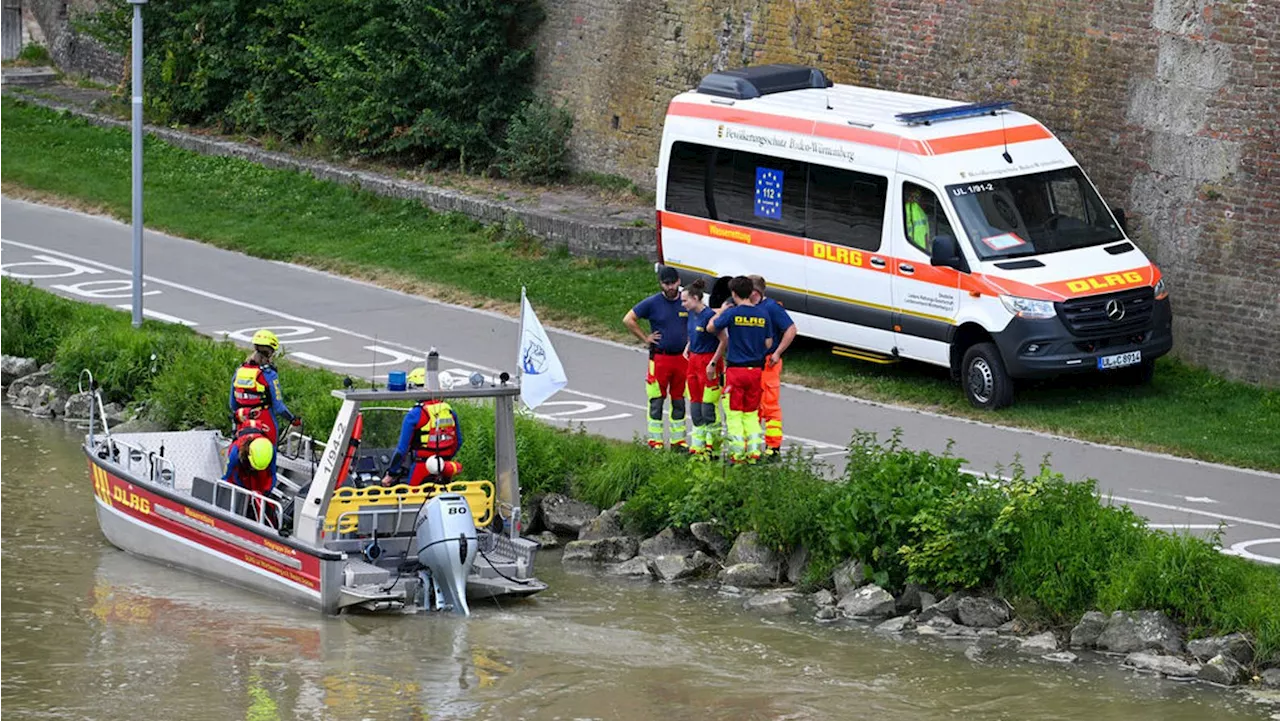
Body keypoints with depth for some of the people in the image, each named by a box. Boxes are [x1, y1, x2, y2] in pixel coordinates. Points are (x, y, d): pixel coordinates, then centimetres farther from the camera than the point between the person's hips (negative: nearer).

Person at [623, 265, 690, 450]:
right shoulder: (652, 303, -5)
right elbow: (628, 319, -3)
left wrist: (691, 339, 9)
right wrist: (645, 338, -4)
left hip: (682, 357, 3)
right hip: (660, 357, -3)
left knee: (679, 400, 10)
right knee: (657, 400, -1)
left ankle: (678, 439, 17)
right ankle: (655, 440, 5)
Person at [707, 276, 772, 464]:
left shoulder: (732, 313, -11)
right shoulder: (762, 315, 1)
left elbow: (712, 327, 3)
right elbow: (768, 343, 6)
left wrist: (722, 310, 18)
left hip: (736, 369, -4)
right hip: (756, 369, 4)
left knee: (734, 413, 3)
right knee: (752, 413, 14)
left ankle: (737, 453, -1)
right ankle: (754, 451, 8)